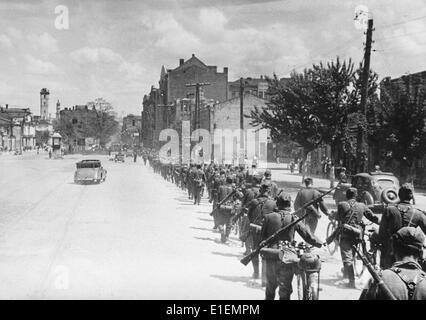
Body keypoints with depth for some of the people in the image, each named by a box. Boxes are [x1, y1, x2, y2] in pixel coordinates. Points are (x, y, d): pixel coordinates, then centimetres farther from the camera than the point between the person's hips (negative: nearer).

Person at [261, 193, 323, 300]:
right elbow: (307, 235, -2)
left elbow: (262, 237, 3)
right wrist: (320, 243, 12)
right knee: (285, 289, 6)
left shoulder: (268, 217, -2)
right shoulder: (293, 219, -6)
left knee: (270, 286, 20)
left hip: (271, 256, 2)